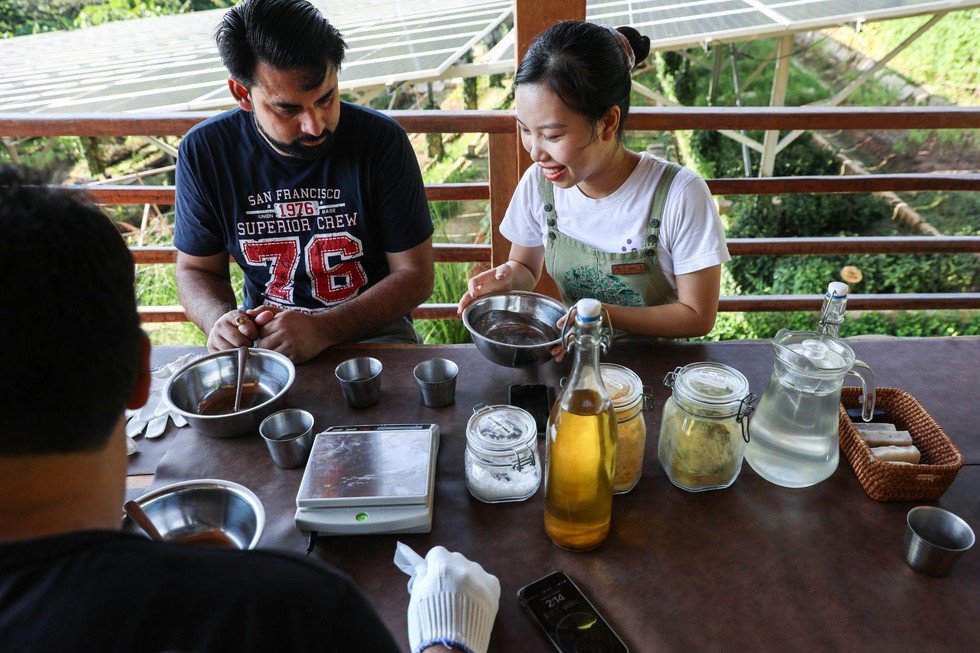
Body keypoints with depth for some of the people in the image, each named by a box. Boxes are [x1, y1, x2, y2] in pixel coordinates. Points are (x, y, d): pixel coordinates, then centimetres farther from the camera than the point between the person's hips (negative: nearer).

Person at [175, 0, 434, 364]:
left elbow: (415, 276, -10)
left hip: (372, 330, -1)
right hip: (262, 334, 2)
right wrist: (221, 319, -18)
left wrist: (322, 330, -24)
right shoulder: (203, 152, -7)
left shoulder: (381, 140, -14)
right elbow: (196, 269, 7)